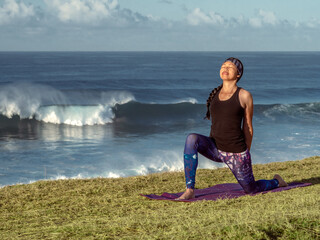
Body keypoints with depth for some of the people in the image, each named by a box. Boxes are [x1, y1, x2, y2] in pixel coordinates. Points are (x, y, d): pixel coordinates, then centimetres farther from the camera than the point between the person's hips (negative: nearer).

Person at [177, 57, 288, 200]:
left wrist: (246, 154, 4)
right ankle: (190, 190, -26)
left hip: (236, 153, -4)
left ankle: (276, 182, 42)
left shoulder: (244, 96, -6)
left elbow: (248, 127, 0)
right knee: (192, 139, -27)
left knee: (251, 190, 6)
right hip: (215, 149, 4)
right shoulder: (215, 93, 8)